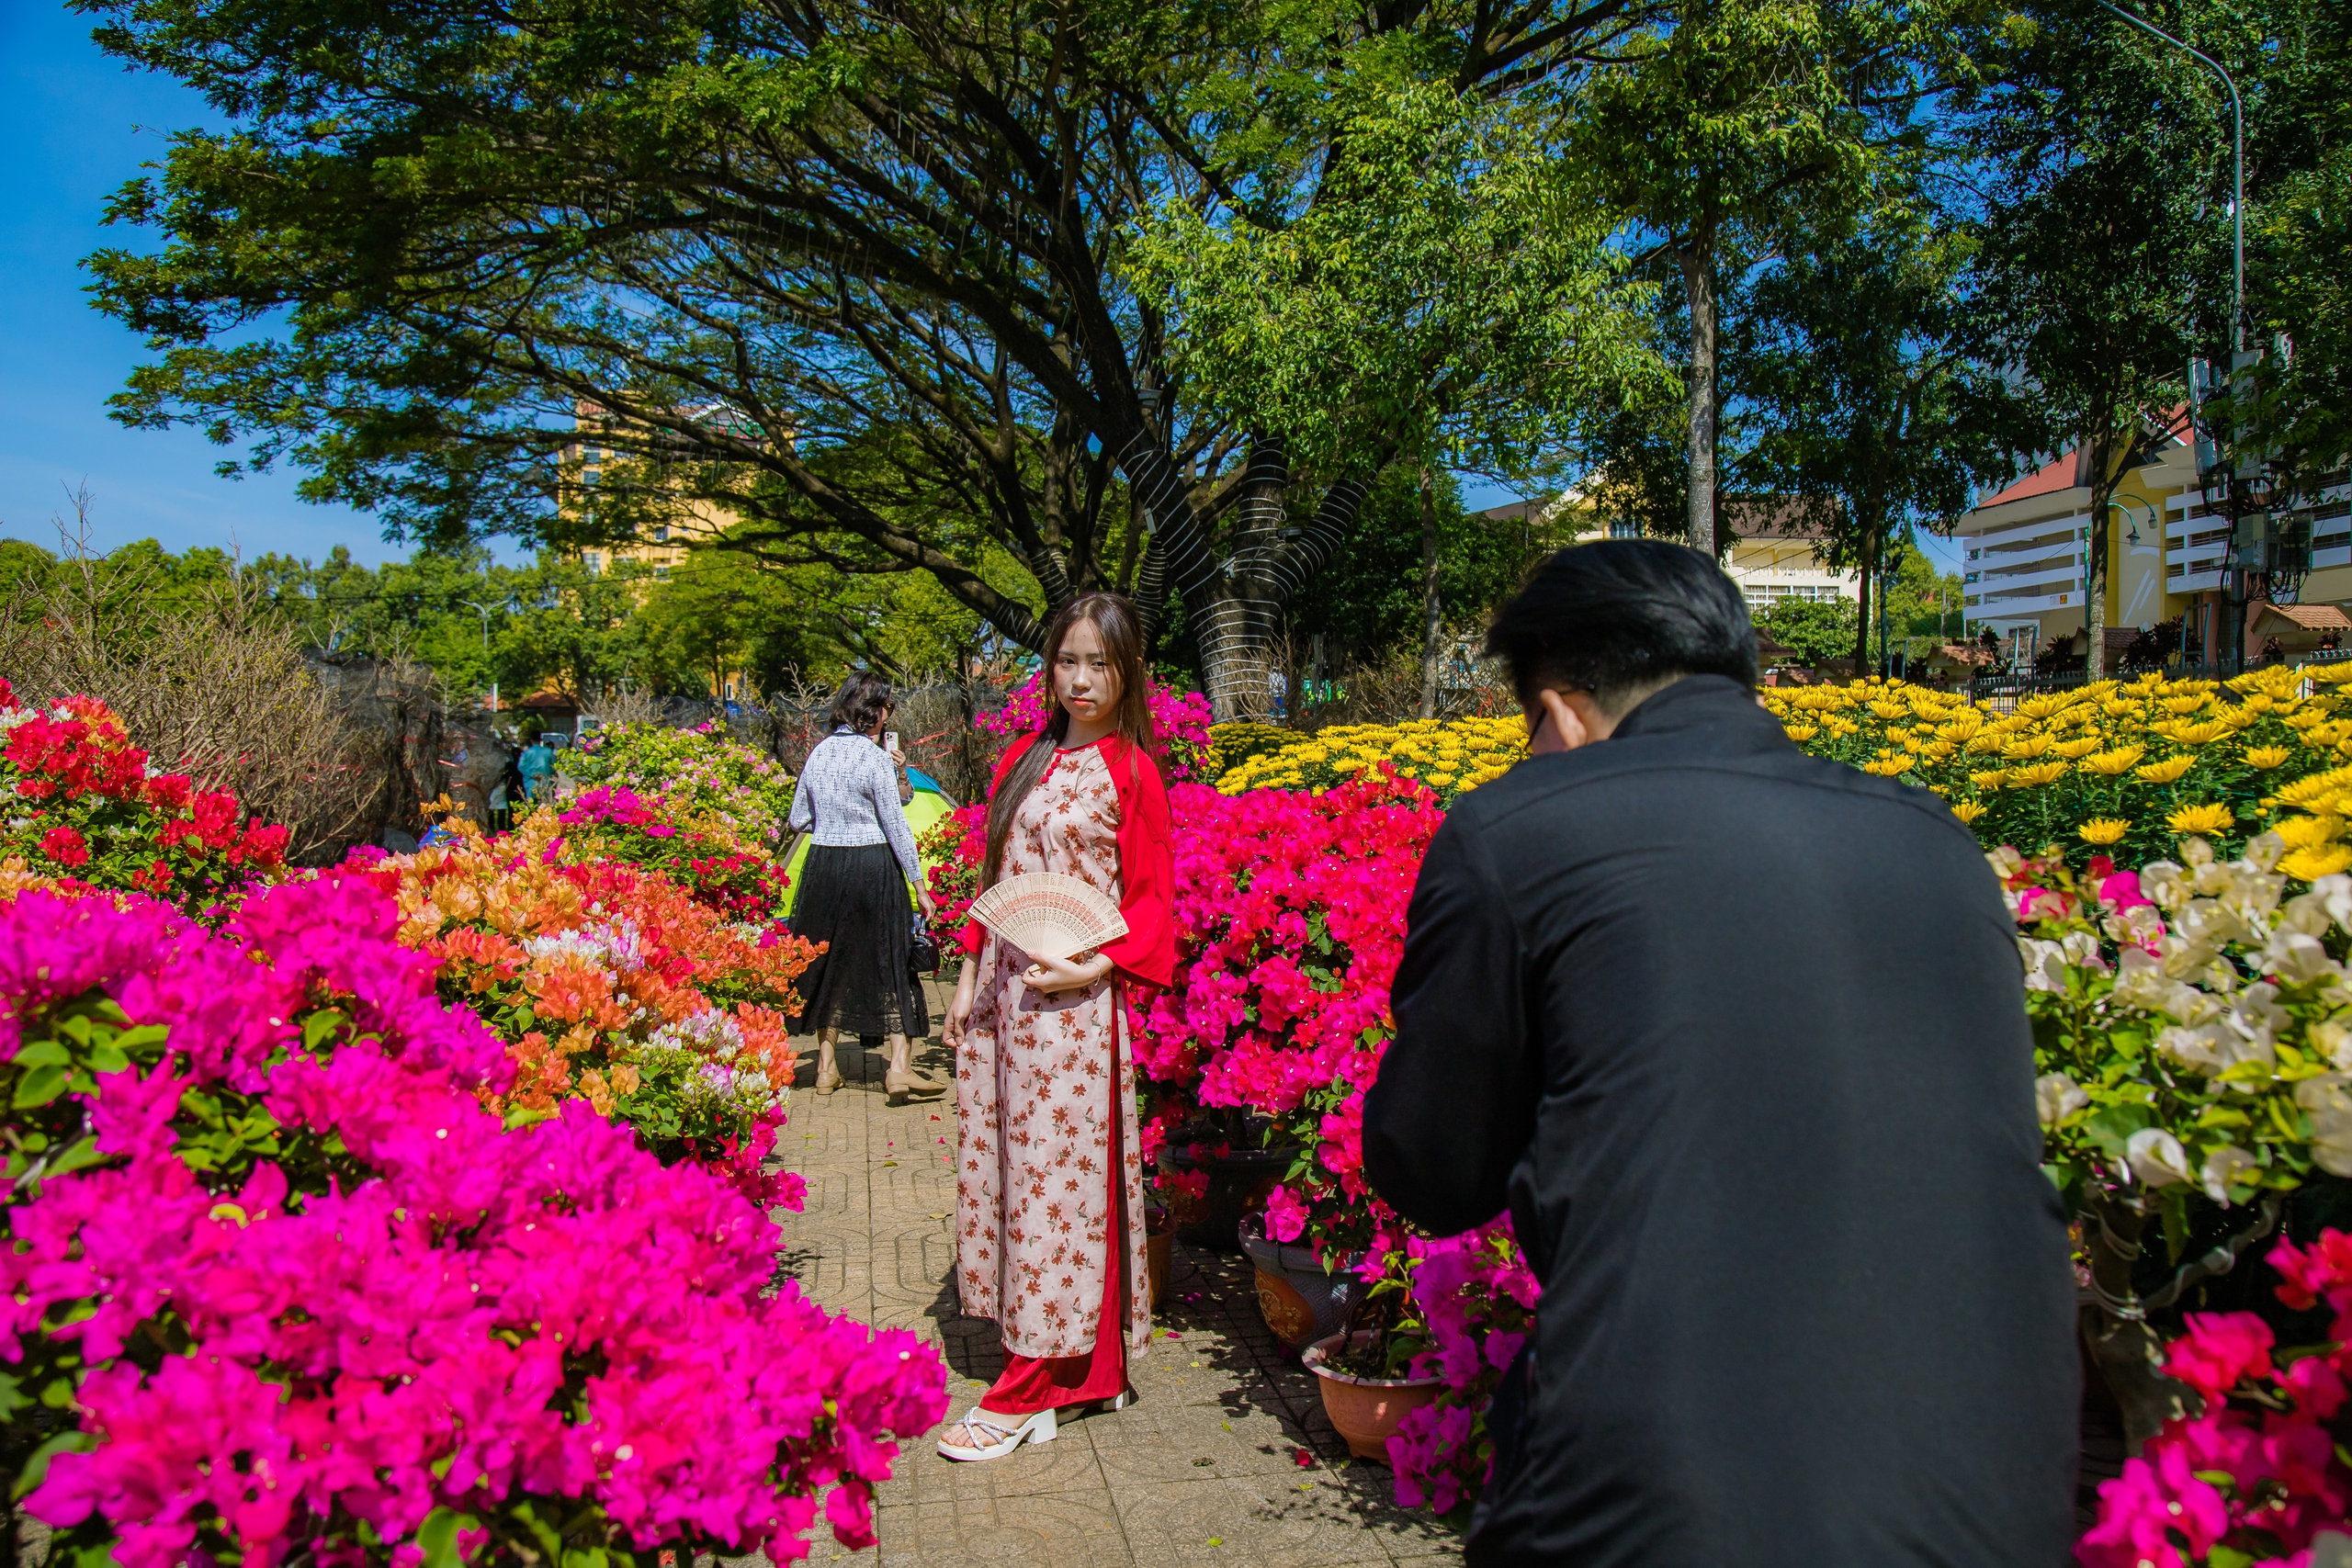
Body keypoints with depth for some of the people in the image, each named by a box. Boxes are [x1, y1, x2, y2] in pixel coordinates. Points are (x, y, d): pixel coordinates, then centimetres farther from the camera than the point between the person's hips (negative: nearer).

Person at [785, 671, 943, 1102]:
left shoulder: (819, 752, 6)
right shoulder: (875, 758, -10)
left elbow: (798, 820, 12)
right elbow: (896, 826, -9)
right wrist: (919, 884, -5)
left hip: (823, 865, 5)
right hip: (872, 866, -5)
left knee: (831, 958, 14)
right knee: (890, 960, 2)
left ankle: (826, 1066, 20)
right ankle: (899, 1066, -4)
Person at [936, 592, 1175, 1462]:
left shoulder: (1130, 772, -3)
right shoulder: (1024, 759, 14)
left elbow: (1151, 899, -3)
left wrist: (1096, 967, -17)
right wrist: (970, 977, 10)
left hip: (1072, 999, -7)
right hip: (1000, 990, 7)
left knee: (1055, 1173, -2)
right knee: (1001, 1159, 8)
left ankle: (1028, 1388, 7)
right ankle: (1084, 1366, 21)